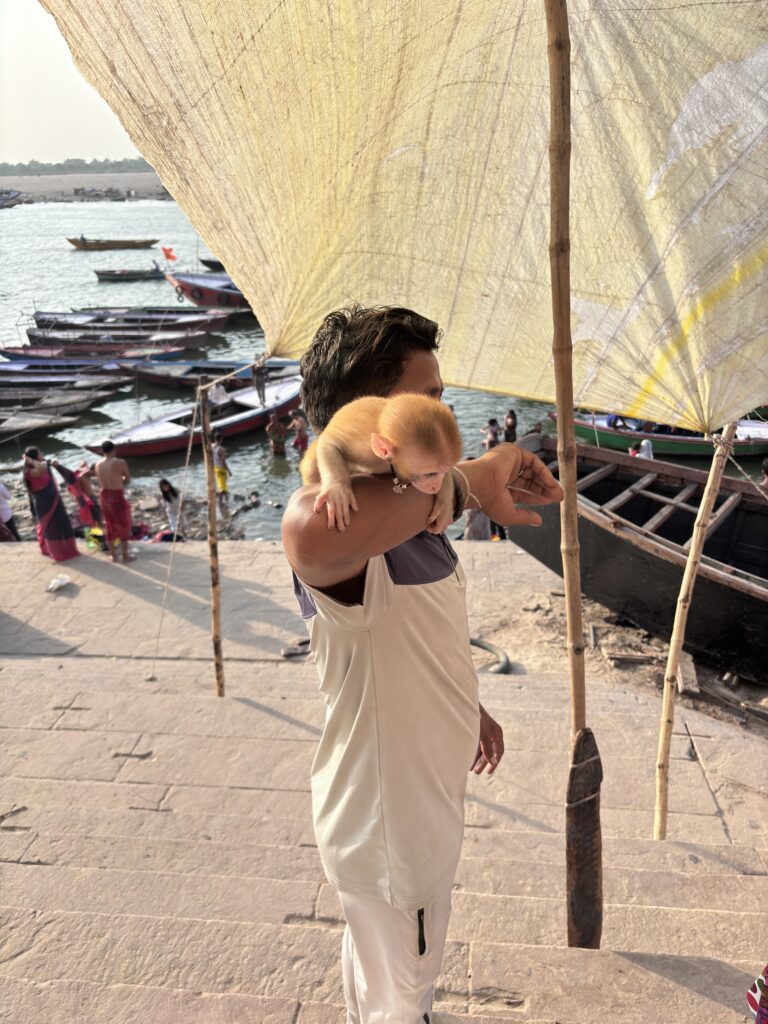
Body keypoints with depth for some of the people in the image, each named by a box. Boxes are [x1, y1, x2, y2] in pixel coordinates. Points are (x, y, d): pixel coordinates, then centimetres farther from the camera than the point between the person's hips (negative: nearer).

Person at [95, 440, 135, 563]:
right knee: (124, 526, 9)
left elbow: (100, 481, 9)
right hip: (118, 497, -5)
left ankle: (113, 555, 25)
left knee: (109, 526, 16)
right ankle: (125, 555, 15)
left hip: (105, 495, 5)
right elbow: (128, 480, -6)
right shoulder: (120, 462, -17)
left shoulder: (98, 464, 0)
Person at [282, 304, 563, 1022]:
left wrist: (467, 708, 25)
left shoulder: (402, 520, -2)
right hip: (390, 828, -9)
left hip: (415, 798, 9)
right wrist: (466, 482, -52)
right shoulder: (347, 536, -36)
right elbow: (310, 530, -64)